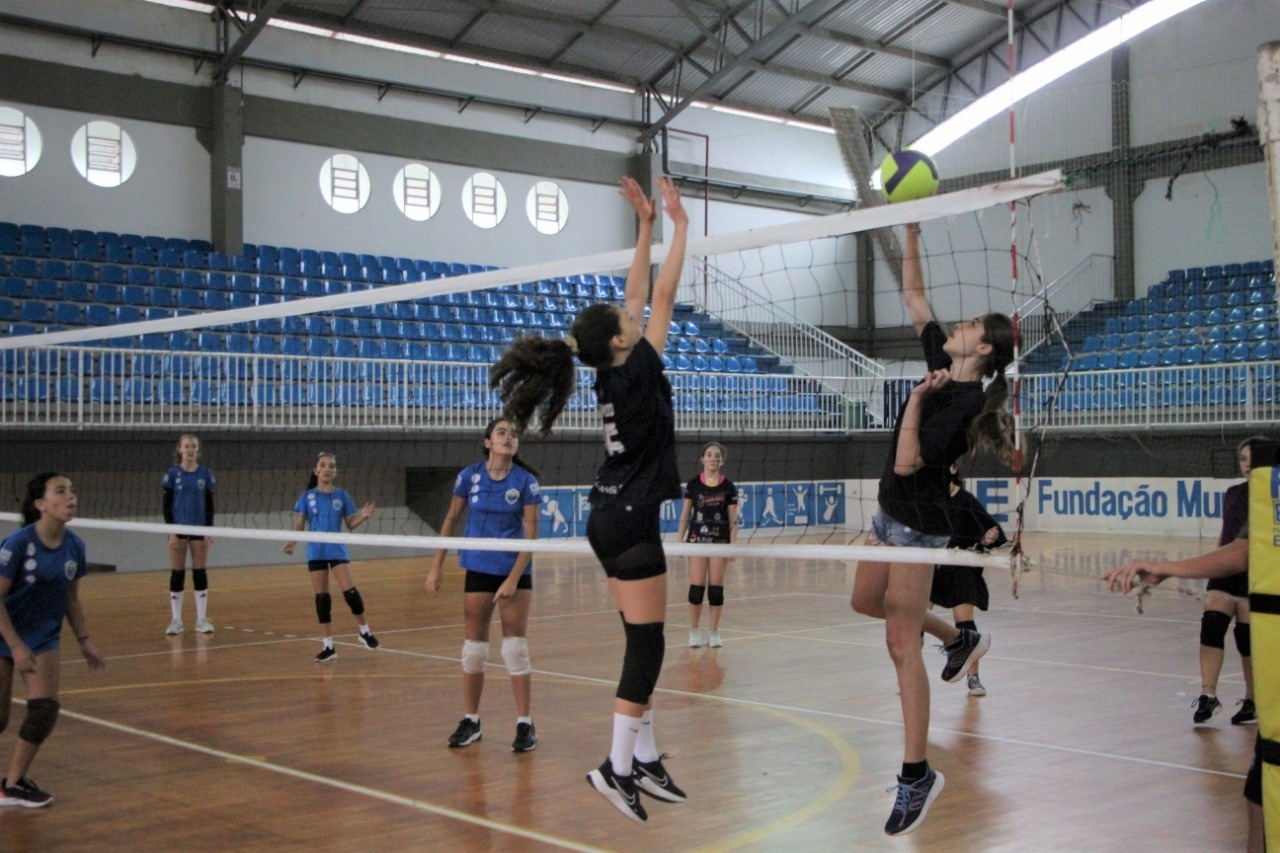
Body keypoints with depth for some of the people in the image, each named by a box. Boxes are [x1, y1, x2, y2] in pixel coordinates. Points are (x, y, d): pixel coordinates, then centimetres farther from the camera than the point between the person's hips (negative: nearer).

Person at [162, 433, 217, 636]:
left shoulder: (205, 474, 3)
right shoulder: (172, 474, -1)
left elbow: (209, 505, 5)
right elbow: (167, 505, -1)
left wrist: (209, 530, -2)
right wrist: (171, 531, -8)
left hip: (200, 529, 1)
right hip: (178, 529, -1)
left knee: (200, 573, 3)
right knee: (177, 574, 2)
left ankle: (202, 620, 10)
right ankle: (176, 621, 9)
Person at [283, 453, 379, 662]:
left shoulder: (342, 495, 2)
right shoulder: (307, 497, 1)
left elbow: (350, 524, 4)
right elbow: (299, 525, 1)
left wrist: (363, 516, -15)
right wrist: (292, 542, -17)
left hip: (337, 550, -1)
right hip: (316, 552, 1)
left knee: (349, 591, -12)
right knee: (321, 597, 3)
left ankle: (364, 631, 11)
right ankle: (328, 645, 10)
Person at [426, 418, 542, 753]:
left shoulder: (526, 481, -9)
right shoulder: (469, 476, -3)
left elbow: (530, 534, -10)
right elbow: (450, 520, 7)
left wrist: (513, 579, -18)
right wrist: (436, 567, 4)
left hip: (515, 570, -2)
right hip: (478, 569, 2)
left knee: (515, 644, -3)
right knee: (474, 644, 5)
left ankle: (525, 723, 3)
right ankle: (470, 720, 16)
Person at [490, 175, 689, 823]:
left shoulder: (612, 373, 8)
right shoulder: (635, 371, -13)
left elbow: (637, 295, 15)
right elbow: (663, 296, -11)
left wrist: (646, 224, 17)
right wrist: (679, 223, -3)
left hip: (610, 518, 9)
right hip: (631, 520, -9)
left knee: (641, 643, 11)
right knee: (646, 644, -6)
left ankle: (645, 758, 14)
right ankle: (617, 766, -6)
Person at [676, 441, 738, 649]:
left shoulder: (728, 486, 0)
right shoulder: (693, 484, 1)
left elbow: (733, 519, 2)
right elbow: (685, 514, 5)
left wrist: (733, 544, -4)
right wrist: (680, 540, 0)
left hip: (720, 540, 0)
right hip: (697, 539, 0)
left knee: (716, 587, 3)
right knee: (696, 586, -3)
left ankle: (714, 632, 12)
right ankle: (694, 631, 7)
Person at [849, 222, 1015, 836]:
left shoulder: (965, 403, -22)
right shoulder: (941, 364, 1)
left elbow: (907, 463, -28)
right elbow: (914, 298, 11)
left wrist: (917, 400, -24)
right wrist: (911, 236, 4)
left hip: (918, 522, -9)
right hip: (894, 511, 10)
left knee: (901, 642, -9)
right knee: (865, 601, 25)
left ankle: (917, 775, -3)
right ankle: (960, 640, 40)